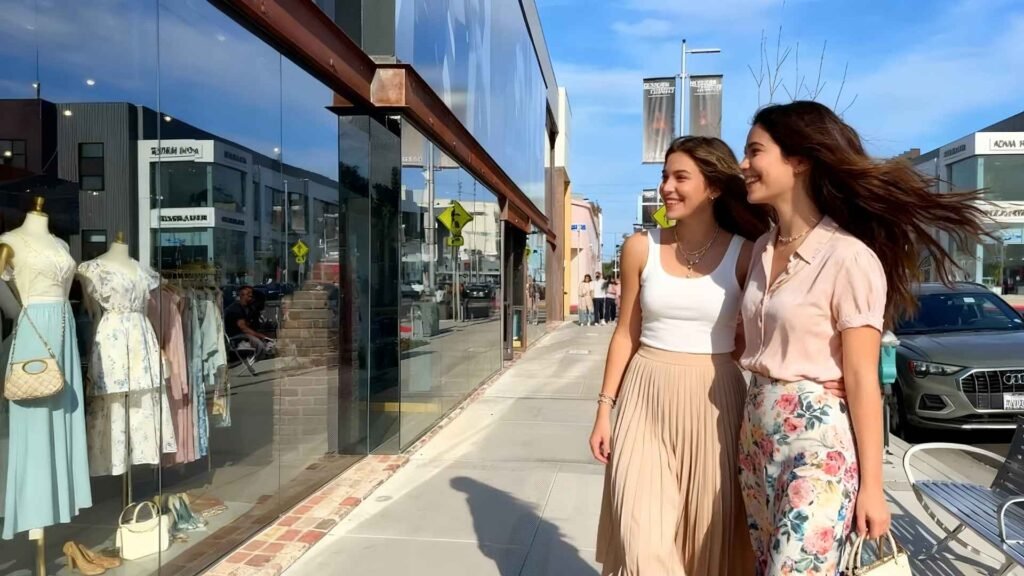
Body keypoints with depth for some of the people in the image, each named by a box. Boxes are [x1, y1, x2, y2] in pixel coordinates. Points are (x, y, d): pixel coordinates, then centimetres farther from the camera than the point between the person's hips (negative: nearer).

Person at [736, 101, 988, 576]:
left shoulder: (847, 258, -15)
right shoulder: (763, 250, 7)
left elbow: (862, 380, -13)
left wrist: (871, 485, -10)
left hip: (819, 439, -7)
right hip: (757, 433, 8)